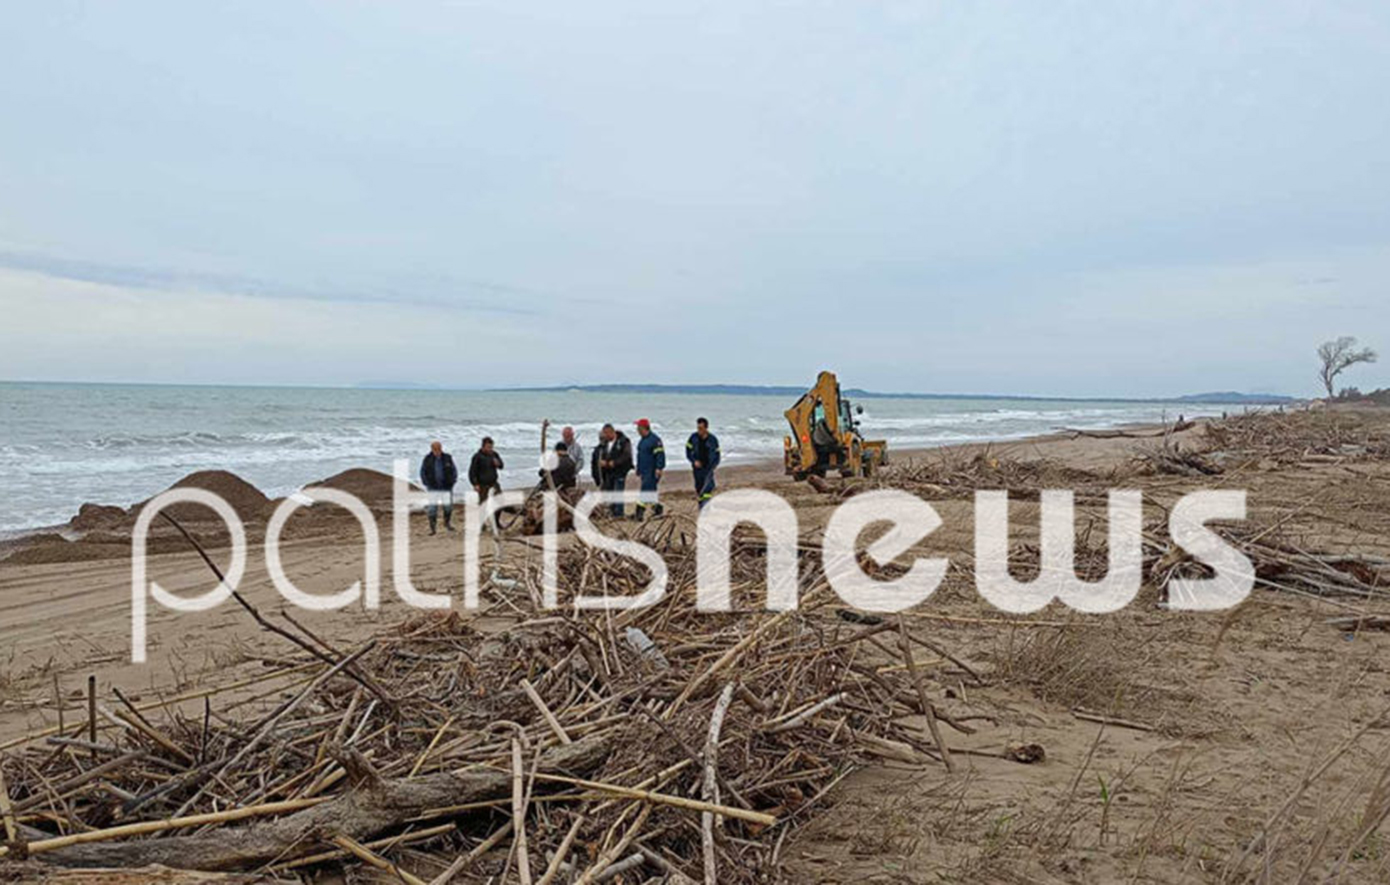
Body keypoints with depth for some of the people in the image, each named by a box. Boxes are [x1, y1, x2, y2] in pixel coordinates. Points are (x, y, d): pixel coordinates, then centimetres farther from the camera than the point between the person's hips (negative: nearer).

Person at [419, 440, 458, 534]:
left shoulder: (447, 458, -2)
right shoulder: (428, 459, -4)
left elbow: (454, 470, 7)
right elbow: (423, 472, 4)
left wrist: (453, 480, -3)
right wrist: (426, 483, -4)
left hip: (446, 487, 1)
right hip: (433, 488, -1)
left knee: (449, 505, 6)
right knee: (432, 507, -4)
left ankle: (447, 522, 31)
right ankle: (432, 528, 3)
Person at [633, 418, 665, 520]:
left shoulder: (655, 439, -13)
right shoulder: (641, 441, 17)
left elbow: (660, 454, -17)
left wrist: (659, 468, -24)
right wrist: (638, 470, 25)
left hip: (652, 471, -9)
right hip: (644, 471, 9)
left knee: (647, 489, -13)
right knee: (651, 490, 13)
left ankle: (640, 512, -17)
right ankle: (657, 508, 24)